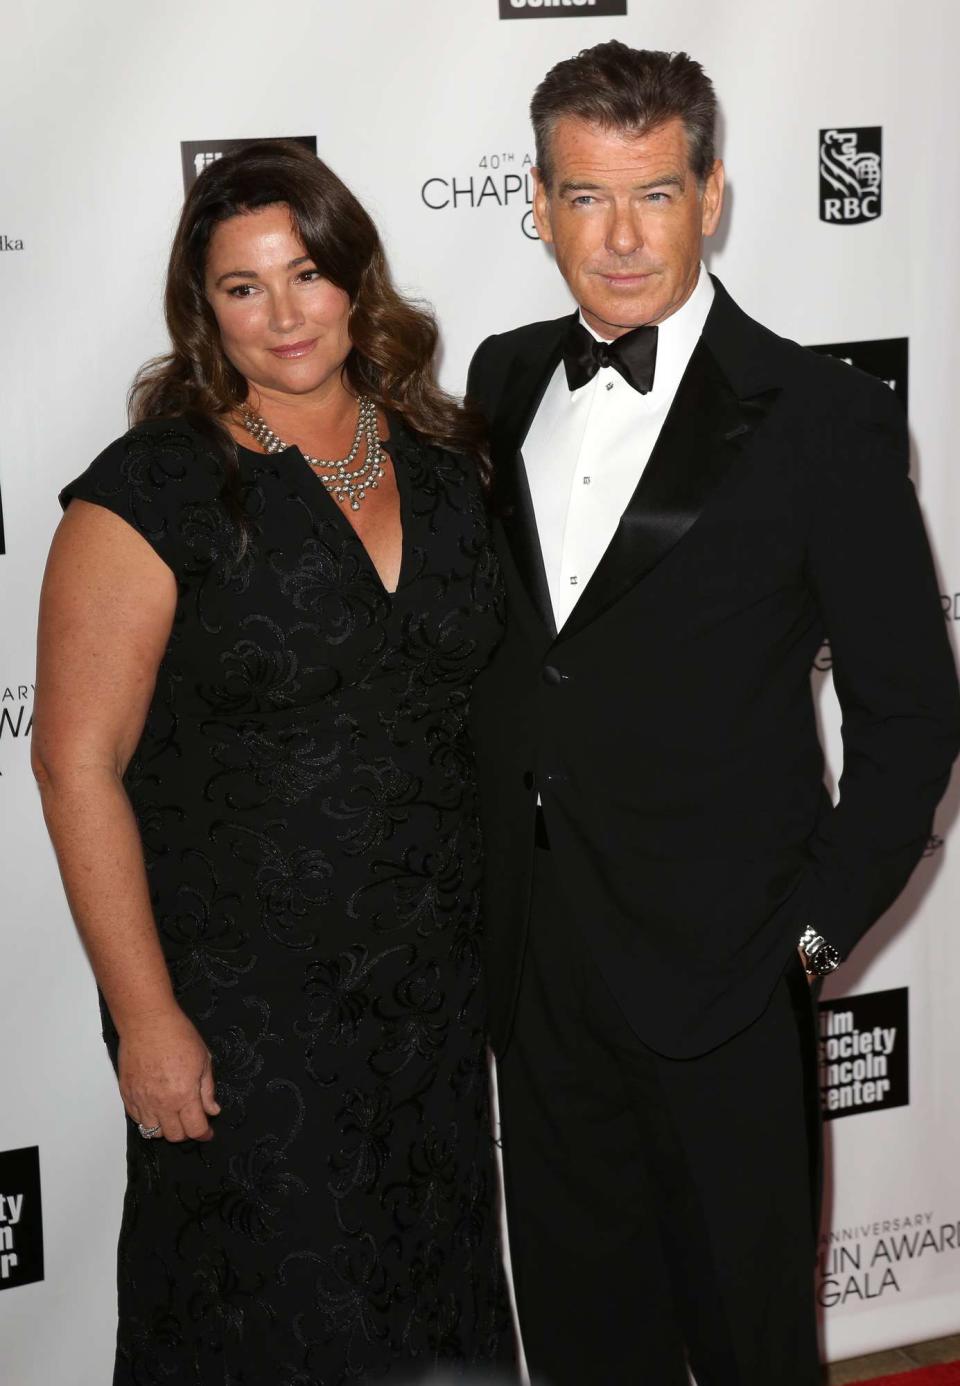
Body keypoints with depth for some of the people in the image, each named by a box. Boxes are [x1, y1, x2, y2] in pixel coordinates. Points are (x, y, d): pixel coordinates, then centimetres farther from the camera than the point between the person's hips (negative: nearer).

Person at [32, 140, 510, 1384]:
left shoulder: (441, 460, 4)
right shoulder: (154, 487, -13)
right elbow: (78, 764, -14)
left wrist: (498, 941, 10)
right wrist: (146, 1019, -16)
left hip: (434, 988, 5)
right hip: (240, 1008, -5)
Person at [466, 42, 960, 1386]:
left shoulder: (825, 419, -10)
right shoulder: (504, 380, 5)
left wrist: (818, 925, -10)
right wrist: (491, 888, 8)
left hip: (720, 970, -4)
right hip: (536, 958, 5)